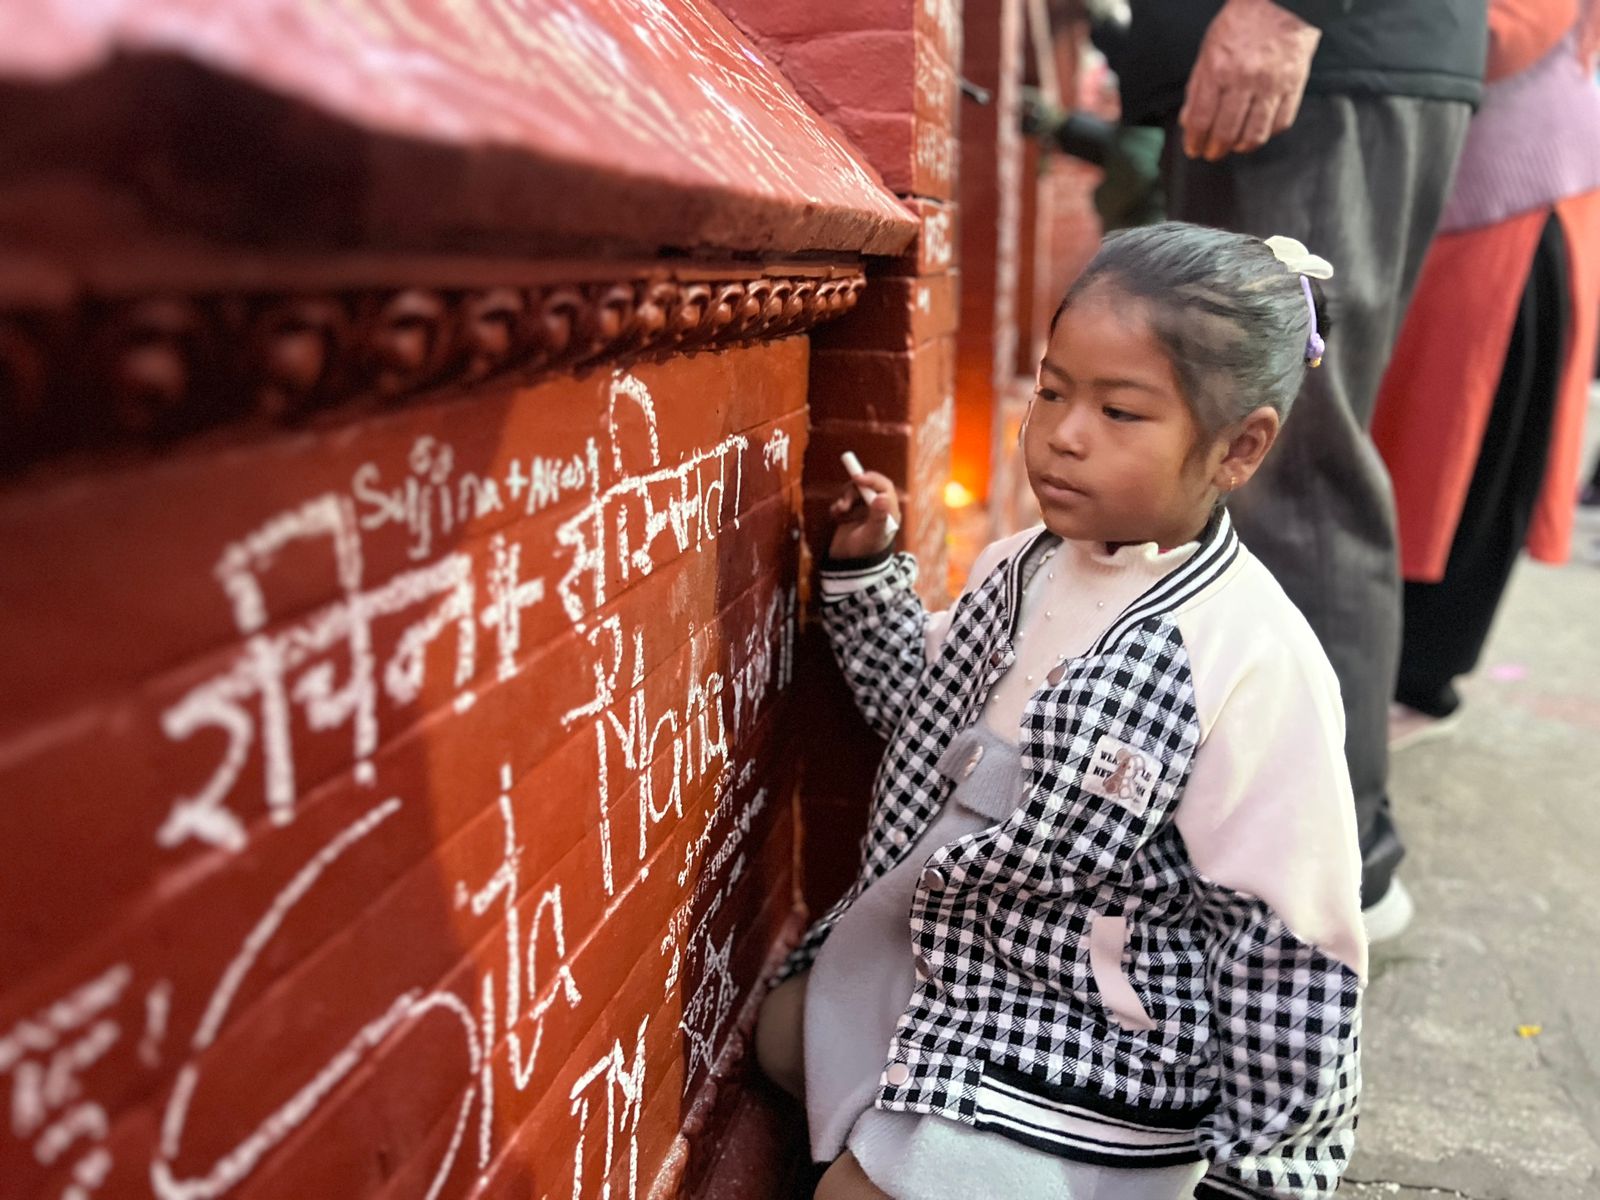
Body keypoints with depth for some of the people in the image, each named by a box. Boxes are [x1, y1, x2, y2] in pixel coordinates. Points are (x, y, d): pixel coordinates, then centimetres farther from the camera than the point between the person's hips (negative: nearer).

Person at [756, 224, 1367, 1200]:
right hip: (936, 954, 8)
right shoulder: (1025, 569, -6)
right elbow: (931, 708, 13)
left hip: (1078, 1063, -7)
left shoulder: (1257, 668, -28)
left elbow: (1285, 952, -20)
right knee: (782, 1036, 20)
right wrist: (865, 568, 0)